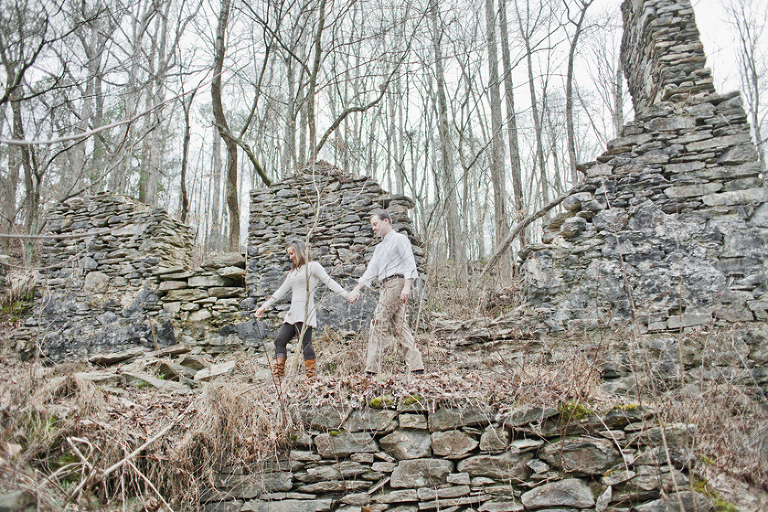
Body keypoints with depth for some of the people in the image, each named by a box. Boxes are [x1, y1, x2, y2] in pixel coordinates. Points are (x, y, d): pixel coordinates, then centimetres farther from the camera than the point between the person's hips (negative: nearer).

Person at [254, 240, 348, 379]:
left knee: (305, 342, -15)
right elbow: (281, 291, 28)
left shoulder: (312, 266, 2)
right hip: (293, 313, 8)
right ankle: (278, 376, 1)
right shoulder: (293, 272, 24)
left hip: (305, 311, -8)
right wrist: (264, 307, 28)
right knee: (280, 340, 0)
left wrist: (347, 295, -18)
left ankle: (311, 376, -12)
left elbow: (330, 282, -6)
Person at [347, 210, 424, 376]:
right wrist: (356, 290, 14)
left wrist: (407, 287, -20)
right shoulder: (380, 247, 26)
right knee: (399, 326, 3)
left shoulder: (399, 239, 1)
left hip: (396, 283, -9)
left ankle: (371, 369, -13)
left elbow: (409, 263, -8)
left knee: (378, 322, -13)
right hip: (386, 286, 9)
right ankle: (416, 366, 3)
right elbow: (371, 270, 23)